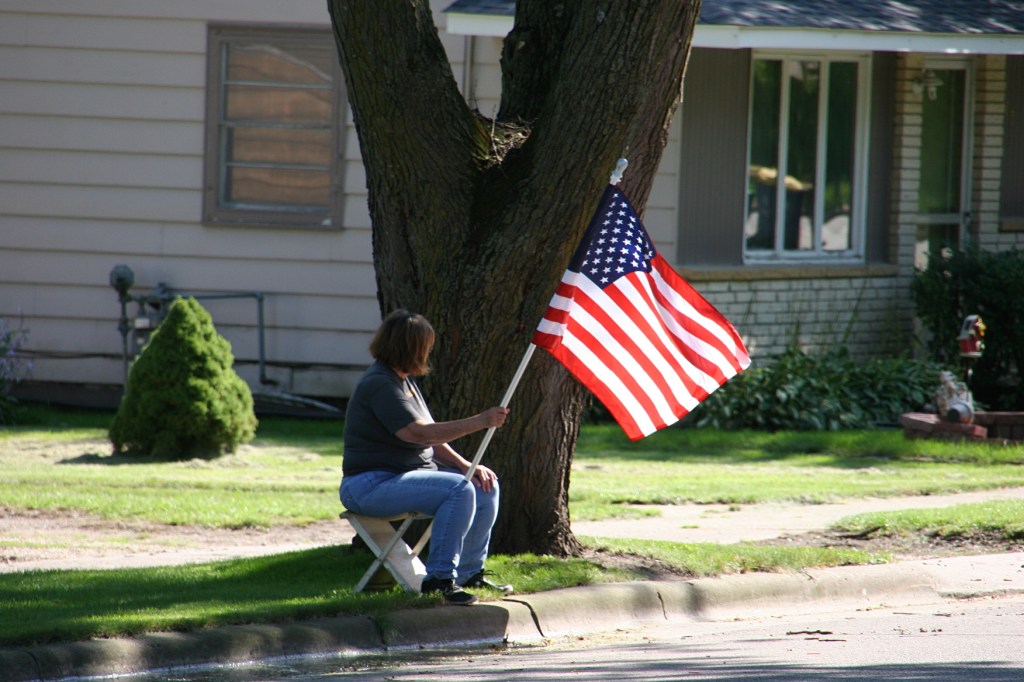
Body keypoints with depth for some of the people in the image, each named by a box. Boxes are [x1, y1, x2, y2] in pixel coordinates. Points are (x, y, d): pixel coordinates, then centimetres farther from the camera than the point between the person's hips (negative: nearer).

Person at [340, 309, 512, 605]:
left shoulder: (404, 381, 17)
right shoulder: (379, 384, -17)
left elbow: (433, 442, 17)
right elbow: (419, 433, -27)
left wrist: (466, 466, 0)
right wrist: (480, 421, -28)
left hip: (409, 474, 10)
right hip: (371, 485, -10)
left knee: (485, 486, 1)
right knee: (459, 490, -28)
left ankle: (470, 572, 9)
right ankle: (440, 578, -24)